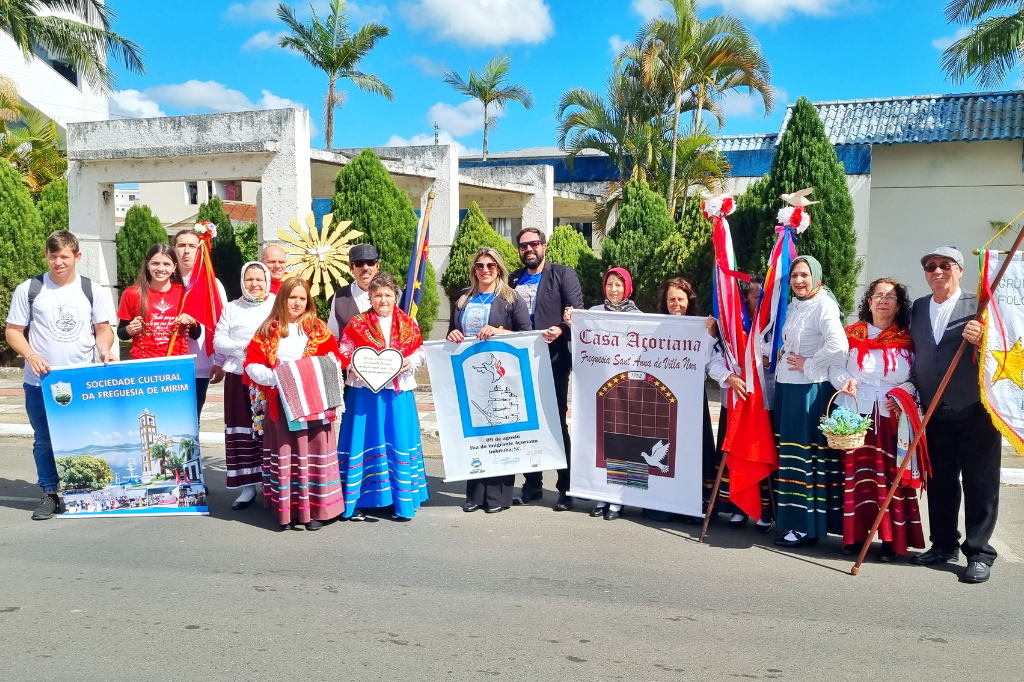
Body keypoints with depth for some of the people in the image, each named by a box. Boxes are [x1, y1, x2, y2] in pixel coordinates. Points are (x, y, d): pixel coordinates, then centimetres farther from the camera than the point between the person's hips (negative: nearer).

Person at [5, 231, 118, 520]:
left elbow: (103, 328, 8)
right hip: (39, 381, 0)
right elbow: (13, 331, 5)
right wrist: (31, 356, -13)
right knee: (44, 441, 6)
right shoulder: (28, 290, 2)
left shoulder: (93, 291, 4)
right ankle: (50, 494, 18)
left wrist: (105, 351, -12)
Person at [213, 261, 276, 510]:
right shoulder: (231, 308, 12)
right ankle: (247, 485, 10)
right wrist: (243, 346, -11)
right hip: (239, 378, 2)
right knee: (243, 430, 3)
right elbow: (218, 341, 5)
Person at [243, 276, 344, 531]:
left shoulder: (318, 329, 7)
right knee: (285, 457, 4)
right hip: (281, 404, 0)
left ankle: (314, 510, 10)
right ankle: (288, 511, 12)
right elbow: (252, 364, 1)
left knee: (314, 455, 1)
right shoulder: (268, 331, 6)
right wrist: (274, 378, -15)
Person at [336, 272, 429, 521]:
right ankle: (357, 501, 9)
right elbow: (344, 354, 4)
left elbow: (420, 352, 10)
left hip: (398, 392, 2)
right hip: (364, 392, -2)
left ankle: (402, 502, 12)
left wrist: (410, 361, -9)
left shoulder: (408, 324, 7)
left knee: (399, 442, 3)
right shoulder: (357, 324, 2)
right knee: (364, 442, 1)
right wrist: (354, 366, -15)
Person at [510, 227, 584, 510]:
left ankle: (566, 487, 7)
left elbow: (578, 312, -9)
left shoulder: (563, 274, 0)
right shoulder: (513, 280, 15)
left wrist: (561, 330, -26)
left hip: (554, 359, -5)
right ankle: (532, 484, 21)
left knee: (557, 422, -1)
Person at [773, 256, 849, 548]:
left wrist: (808, 365, -16)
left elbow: (838, 346, -27)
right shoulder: (794, 305, 13)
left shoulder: (823, 306, -13)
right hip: (788, 388, 9)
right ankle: (794, 520, 21)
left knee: (806, 455, -3)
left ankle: (807, 527, 5)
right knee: (792, 455, 12)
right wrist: (782, 360, 10)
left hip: (810, 390, -9)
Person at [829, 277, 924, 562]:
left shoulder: (909, 340, 5)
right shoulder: (852, 333, 6)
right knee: (856, 473, 2)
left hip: (892, 418, 0)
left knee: (891, 476, -1)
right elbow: (835, 367, 7)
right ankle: (854, 534, 11)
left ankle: (891, 540, 7)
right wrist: (845, 381, -13)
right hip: (854, 414, 0)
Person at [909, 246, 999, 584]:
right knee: (939, 484, 12)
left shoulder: (979, 306, -5)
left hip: (976, 411, -4)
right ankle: (944, 545, 26)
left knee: (980, 485, 2)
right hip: (936, 413, 5)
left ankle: (979, 553, 11)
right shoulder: (918, 307, 9)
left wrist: (981, 340, -29)